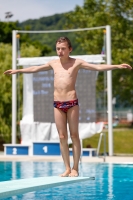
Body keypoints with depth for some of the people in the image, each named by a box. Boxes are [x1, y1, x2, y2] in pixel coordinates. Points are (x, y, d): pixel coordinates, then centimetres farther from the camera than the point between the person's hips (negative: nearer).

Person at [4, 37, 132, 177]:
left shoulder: (77, 63, 0)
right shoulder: (53, 63, 11)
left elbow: (98, 67, -6)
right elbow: (35, 69, 24)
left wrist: (117, 66, -16)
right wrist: (17, 71, 31)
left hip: (72, 102, -4)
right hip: (57, 103, 4)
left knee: (74, 136, 0)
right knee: (62, 137, 3)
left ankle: (75, 168, 5)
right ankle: (67, 168, 9)